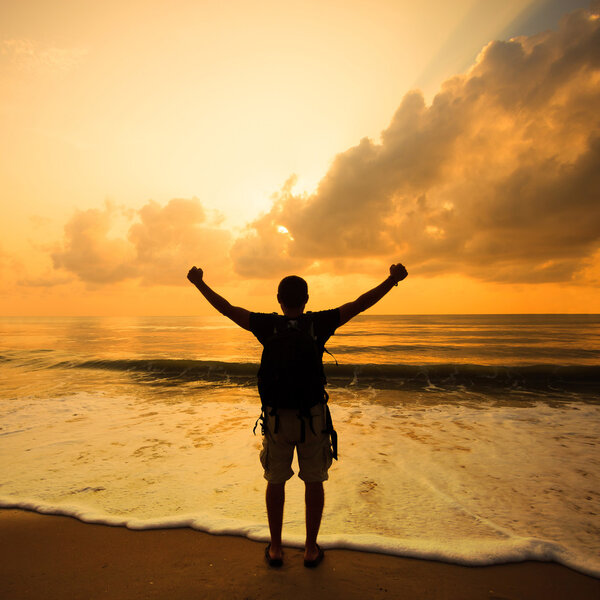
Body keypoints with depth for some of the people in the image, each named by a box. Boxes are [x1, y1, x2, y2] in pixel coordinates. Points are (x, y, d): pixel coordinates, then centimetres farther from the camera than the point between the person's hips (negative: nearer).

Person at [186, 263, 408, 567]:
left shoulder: (268, 325, -7)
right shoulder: (319, 323, -9)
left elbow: (227, 309, -1)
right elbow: (361, 304, -7)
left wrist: (200, 283, 10)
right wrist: (393, 279, 0)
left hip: (277, 416, 1)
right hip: (313, 416, 0)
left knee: (276, 481, 16)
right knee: (314, 482, 15)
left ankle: (275, 548, 29)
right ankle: (311, 548, 27)